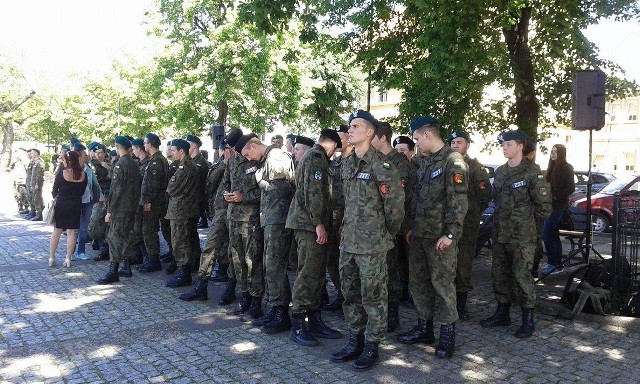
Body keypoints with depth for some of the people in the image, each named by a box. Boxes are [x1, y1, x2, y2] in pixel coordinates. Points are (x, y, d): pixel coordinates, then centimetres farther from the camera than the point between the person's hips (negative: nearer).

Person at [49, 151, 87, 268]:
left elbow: (54, 191, -2)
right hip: (75, 205, 2)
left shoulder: (61, 174, -12)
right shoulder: (83, 175, -4)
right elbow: (82, 191, 5)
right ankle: (68, 259, 8)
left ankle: (51, 258, 17)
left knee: (56, 231, 11)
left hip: (61, 204, -2)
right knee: (71, 232, 7)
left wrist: (55, 197, 19)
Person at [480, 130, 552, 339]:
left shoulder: (531, 173, -10)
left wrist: (524, 218, 0)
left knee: (522, 275, -5)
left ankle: (528, 320, 7)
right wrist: (499, 222, 14)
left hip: (522, 236, -7)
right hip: (500, 234, 7)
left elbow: (544, 206, -8)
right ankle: (502, 313, 26)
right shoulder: (500, 172, 11)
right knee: (499, 273, 13)